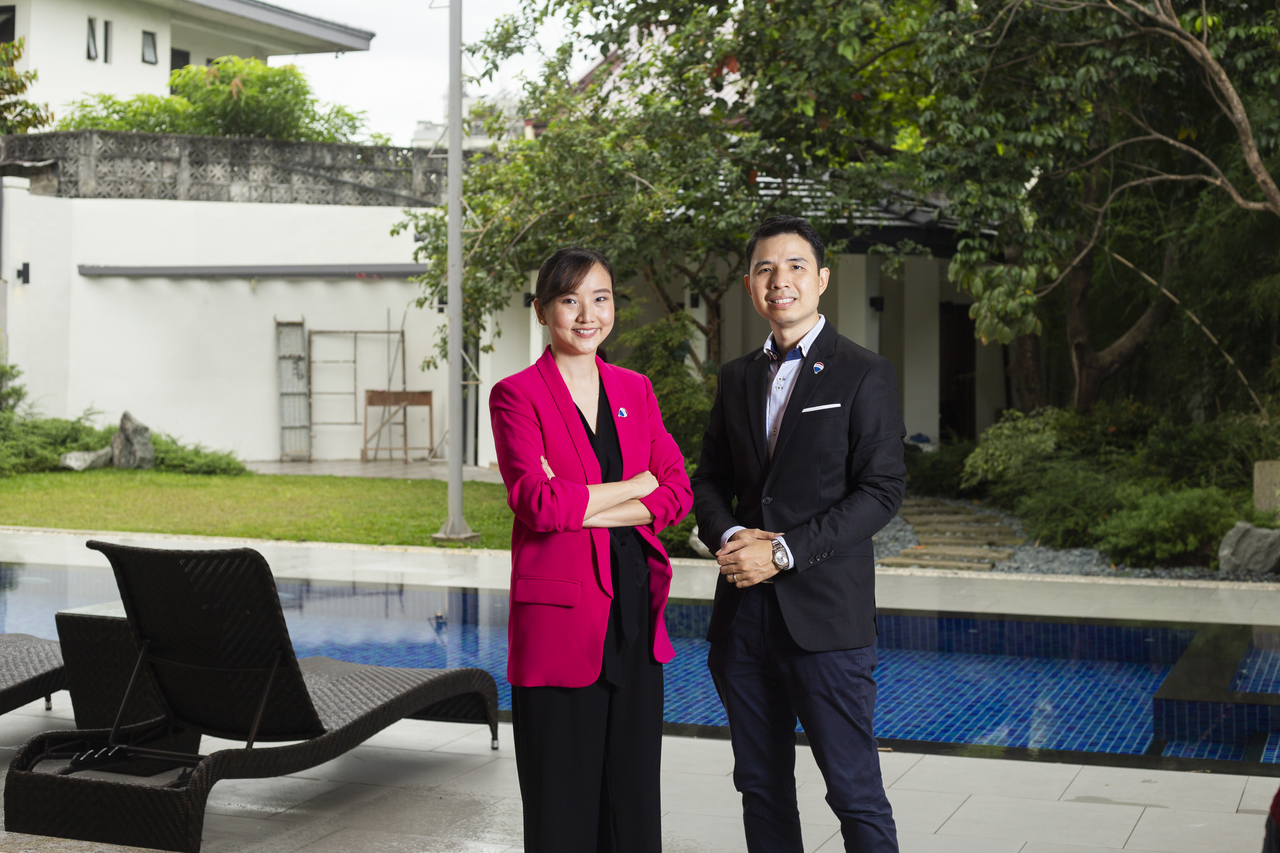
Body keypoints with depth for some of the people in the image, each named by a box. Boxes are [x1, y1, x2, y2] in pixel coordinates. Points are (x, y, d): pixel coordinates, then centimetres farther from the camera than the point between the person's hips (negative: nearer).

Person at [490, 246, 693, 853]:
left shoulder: (634, 390, 12)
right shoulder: (517, 394, -3)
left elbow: (678, 494, 2)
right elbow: (538, 503, -16)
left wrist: (583, 507, -11)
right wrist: (636, 484, -6)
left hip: (635, 608, 5)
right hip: (561, 614, -5)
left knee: (634, 789, 11)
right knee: (562, 803, 3)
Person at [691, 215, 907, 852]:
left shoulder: (865, 375, -2)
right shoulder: (737, 377, 15)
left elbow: (881, 490, -9)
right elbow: (709, 478, 16)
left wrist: (783, 550, -16)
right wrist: (729, 536, -6)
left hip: (825, 612, -5)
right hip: (743, 613, 6)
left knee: (855, 792, -3)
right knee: (761, 787, 12)